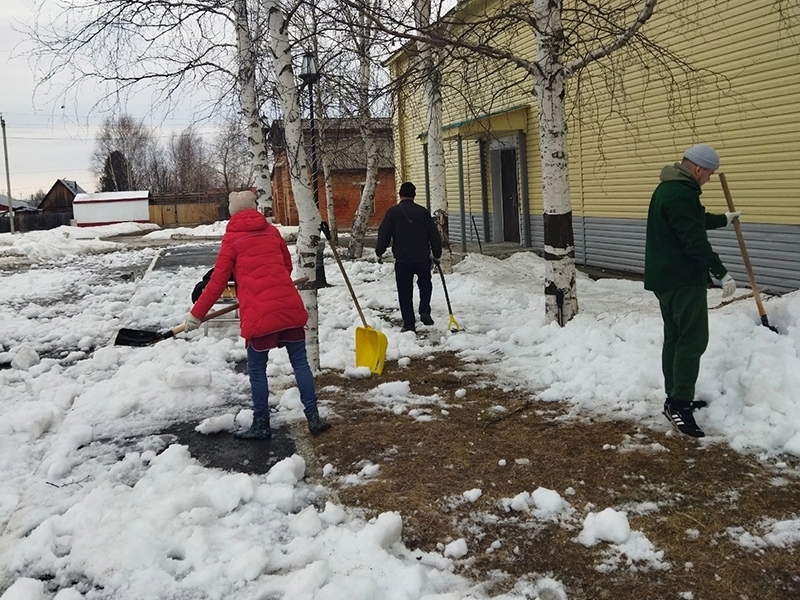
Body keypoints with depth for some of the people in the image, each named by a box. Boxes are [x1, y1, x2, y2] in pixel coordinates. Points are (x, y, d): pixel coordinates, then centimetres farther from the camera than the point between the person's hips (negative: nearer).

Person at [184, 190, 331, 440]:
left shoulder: (232, 238, 2)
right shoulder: (272, 231, 15)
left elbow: (218, 281, 1)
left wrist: (196, 314, 8)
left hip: (258, 312, -4)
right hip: (289, 305, 4)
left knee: (257, 369, 10)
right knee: (300, 363, 11)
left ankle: (261, 426, 18)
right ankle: (314, 419, 14)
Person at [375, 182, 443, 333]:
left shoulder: (392, 212, -4)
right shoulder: (423, 211, 1)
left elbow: (384, 234, -3)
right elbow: (434, 235, 5)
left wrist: (379, 252, 12)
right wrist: (437, 254, 17)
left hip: (402, 259, -2)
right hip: (422, 258, 2)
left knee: (405, 291, 5)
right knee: (425, 284, 24)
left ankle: (409, 323, 4)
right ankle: (425, 312, 10)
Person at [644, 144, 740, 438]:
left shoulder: (669, 189, 16)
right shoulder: (680, 195, -20)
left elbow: (696, 220, 34)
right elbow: (695, 240, -25)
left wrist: (724, 219, 48)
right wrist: (722, 272, -21)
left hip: (666, 277, 11)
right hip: (683, 280, -11)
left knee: (675, 337, 15)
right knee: (693, 339, -9)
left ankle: (676, 398, 22)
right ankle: (679, 403, -9)